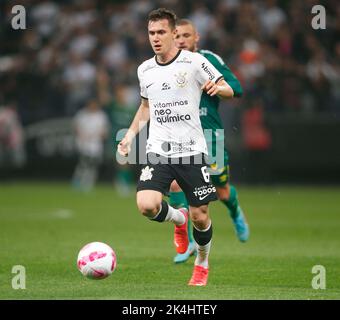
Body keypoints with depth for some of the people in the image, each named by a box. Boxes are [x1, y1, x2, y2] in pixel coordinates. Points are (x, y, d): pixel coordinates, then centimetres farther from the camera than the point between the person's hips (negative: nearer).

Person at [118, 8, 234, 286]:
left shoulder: (194, 62, -4)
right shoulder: (145, 70, 10)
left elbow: (229, 91, 0)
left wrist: (218, 88, -24)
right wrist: (130, 135, 15)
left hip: (192, 150, -3)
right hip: (158, 151, 3)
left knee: (200, 217, 0)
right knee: (147, 205, -21)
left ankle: (202, 264, 29)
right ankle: (178, 219, 14)